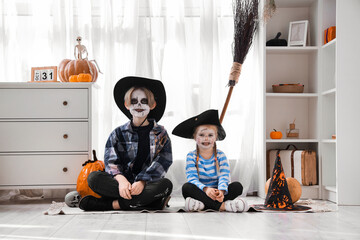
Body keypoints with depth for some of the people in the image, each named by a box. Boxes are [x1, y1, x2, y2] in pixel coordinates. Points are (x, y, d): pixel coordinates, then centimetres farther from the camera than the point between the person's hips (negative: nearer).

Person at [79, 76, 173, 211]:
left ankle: (114, 204, -27)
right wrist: (121, 179, -24)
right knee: (93, 177, -24)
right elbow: (111, 161, 0)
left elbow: (162, 162, -5)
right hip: (123, 184, 1)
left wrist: (142, 182, -24)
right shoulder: (118, 134, 12)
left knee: (166, 184, -34)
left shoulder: (161, 134, 8)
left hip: (149, 183, -1)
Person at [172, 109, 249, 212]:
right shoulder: (191, 156, 1)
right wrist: (205, 189, -35)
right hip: (200, 192, -1)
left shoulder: (220, 155, 4)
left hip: (216, 194, 1)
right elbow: (192, 178, -12)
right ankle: (222, 206, -37)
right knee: (187, 187, -30)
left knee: (237, 186, -21)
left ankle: (202, 205, -36)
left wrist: (221, 190, -34)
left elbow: (224, 177, -9)